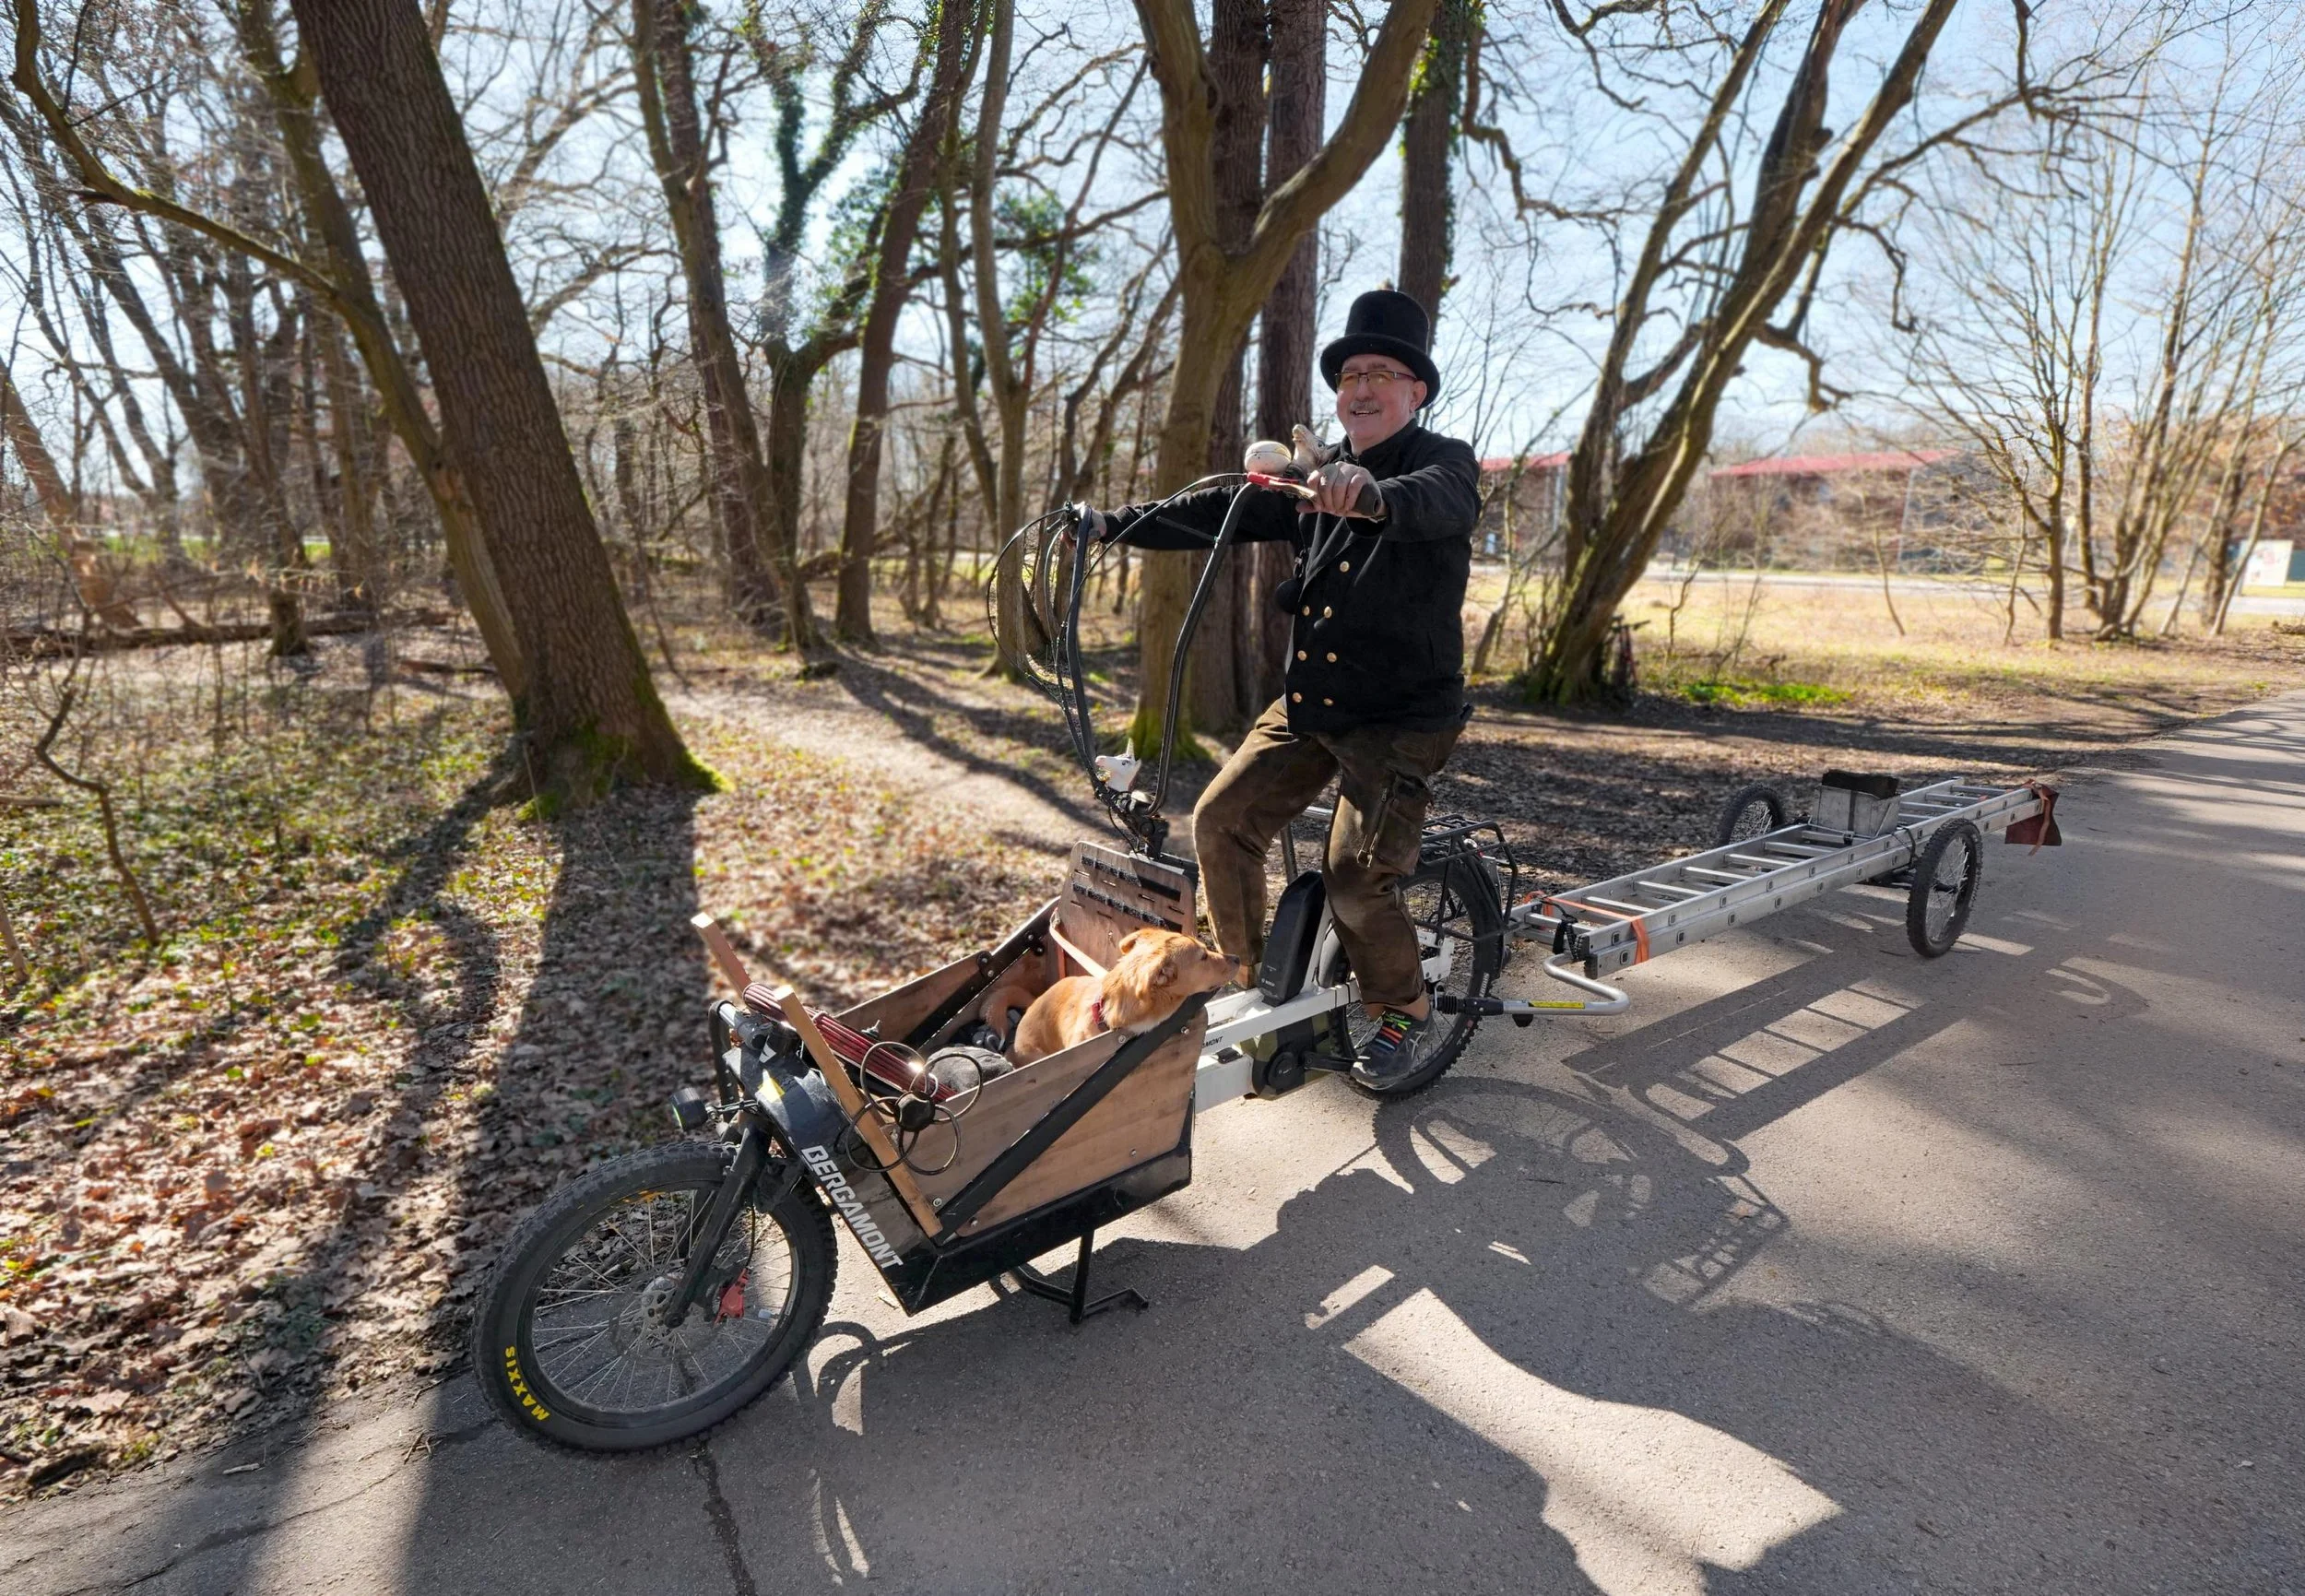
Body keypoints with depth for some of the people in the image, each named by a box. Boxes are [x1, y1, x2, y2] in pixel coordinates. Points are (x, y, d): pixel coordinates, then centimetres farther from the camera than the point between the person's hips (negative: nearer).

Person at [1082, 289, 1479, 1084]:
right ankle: (1246, 980, 18)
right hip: (1305, 705, 6)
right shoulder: (1318, 478, 13)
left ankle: (1403, 1010, 15)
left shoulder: (1444, 461, -5)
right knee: (1221, 821, -2)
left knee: (1356, 880, -14)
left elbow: (1439, 504, -29)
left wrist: (1374, 498, -52)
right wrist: (1112, 522, -2)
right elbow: (1222, 510, 7)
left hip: (1401, 717, -6)